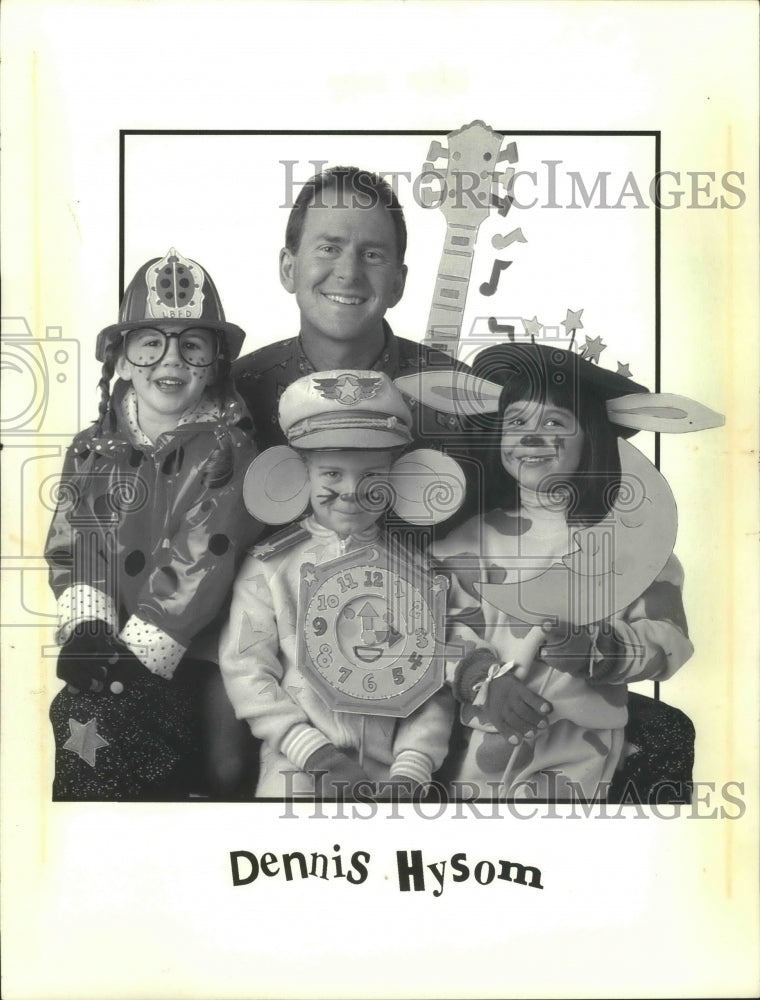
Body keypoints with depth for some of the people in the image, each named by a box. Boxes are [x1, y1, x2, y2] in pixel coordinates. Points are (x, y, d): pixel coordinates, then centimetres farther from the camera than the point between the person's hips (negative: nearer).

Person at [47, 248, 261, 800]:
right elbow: (72, 549, 5)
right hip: (112, 650, 3)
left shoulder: (228, 450, -4)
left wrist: (135, 652, -16)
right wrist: (87, 628, -12)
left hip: (194, 655, -3)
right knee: (77, 722, -16)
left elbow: (198, 567, -12)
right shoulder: (92, 450, 10)